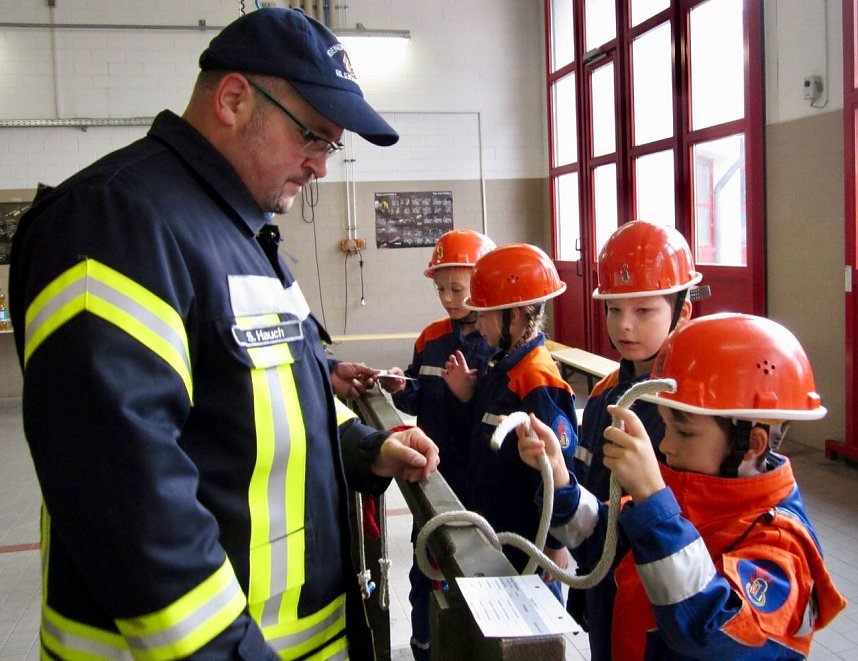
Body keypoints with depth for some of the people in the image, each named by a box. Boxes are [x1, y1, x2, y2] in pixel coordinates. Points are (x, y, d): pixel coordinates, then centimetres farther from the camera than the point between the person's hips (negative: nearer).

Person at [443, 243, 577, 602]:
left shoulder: (538, 379, -24)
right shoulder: (500, 364, 5)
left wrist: (554, 544, -19)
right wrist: (468, 396, -2)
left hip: (528, 543, -9)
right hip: (494, 526, 9)